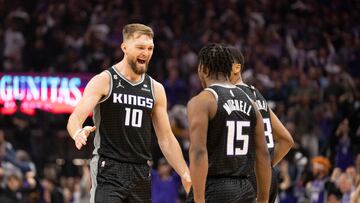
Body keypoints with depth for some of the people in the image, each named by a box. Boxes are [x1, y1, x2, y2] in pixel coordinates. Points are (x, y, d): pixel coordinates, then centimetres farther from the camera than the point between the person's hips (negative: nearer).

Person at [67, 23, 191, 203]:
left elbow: (166, 138, 15)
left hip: (141, 174, 6)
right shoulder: (103, 81, -5)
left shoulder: (155, 89, 11)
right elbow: (75, 118, -16)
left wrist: (185, 174, 8)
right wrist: (78, 133, -40)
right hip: (108, 170, -6)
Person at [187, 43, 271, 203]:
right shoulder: (249, 102, 13)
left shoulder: (201, 102, -7)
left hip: (214, 189, -6)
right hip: (245, 189, 6)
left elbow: (199, 152, -17)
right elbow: (263, 155, 12)